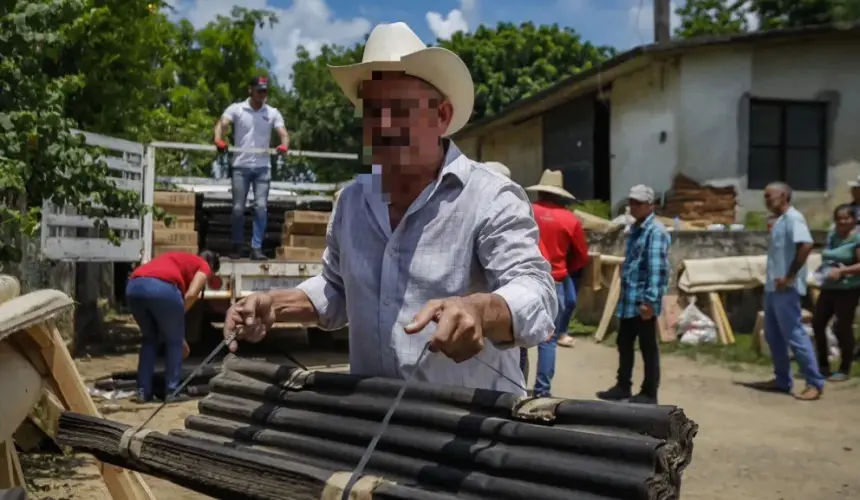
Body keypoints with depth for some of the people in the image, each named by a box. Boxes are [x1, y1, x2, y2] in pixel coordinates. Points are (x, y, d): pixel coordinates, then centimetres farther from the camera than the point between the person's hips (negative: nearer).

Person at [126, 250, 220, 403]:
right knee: (174, 340, 16)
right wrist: (178, 315, 17)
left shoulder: (175, 258, 41)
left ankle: (143, 391, 23)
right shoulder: (204, 267, 22)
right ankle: (172, 391, 17)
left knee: (149, 339, 26)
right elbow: (191, 294, 4)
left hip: (133, 286, 6)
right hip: (162, 287, -6)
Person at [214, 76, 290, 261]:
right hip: (241, 166, -1)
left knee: (261, 206, -7)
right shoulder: (236, 109, 4)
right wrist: (218, 140, -30)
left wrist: (284, 145, -25)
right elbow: (221, 124, -9)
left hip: (263, 167, 1)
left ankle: (257, 247, -2)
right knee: (238, 207, 2)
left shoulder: (273, 113, 8)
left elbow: (283, 133, -2)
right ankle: (238, 245, 17)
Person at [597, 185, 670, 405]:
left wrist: (650, 300, -24)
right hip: (628, 300, 9)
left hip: (643, 301, -9)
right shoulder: (634, 229, 16)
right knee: (624, 345, 17)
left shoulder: (656, 232, -13)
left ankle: (649, 393, 12)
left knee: (648, 348, 2)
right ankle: (623, 387, 29)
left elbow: (657, 269, -20)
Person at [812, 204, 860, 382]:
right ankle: (823, 365, 21)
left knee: (842, 327, -3)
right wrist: (826, 269, 3)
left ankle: (844, 370, 11)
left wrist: (842, 271, -25)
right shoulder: (831, 234, 11)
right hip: (828, 287, 7)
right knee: (818, 323, 7)